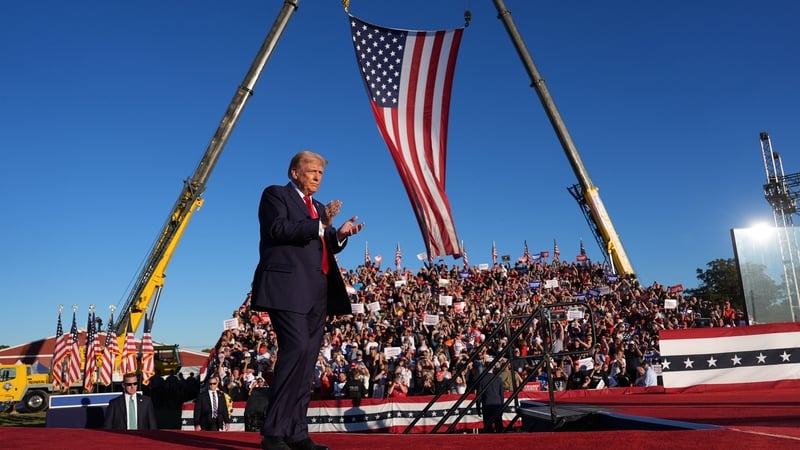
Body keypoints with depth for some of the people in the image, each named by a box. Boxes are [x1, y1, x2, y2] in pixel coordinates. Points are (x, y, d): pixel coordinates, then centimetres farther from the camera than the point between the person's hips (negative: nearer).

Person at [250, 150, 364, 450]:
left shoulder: (319, 207, 27)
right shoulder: (276, 194, 6)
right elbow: (277, 229, -11)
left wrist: (341, 234, 3)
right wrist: (320, 224, -16)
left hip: (317, 292, 8)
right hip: (288, 286, -8)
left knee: (307, 359, 5)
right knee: (296, 349, -20)